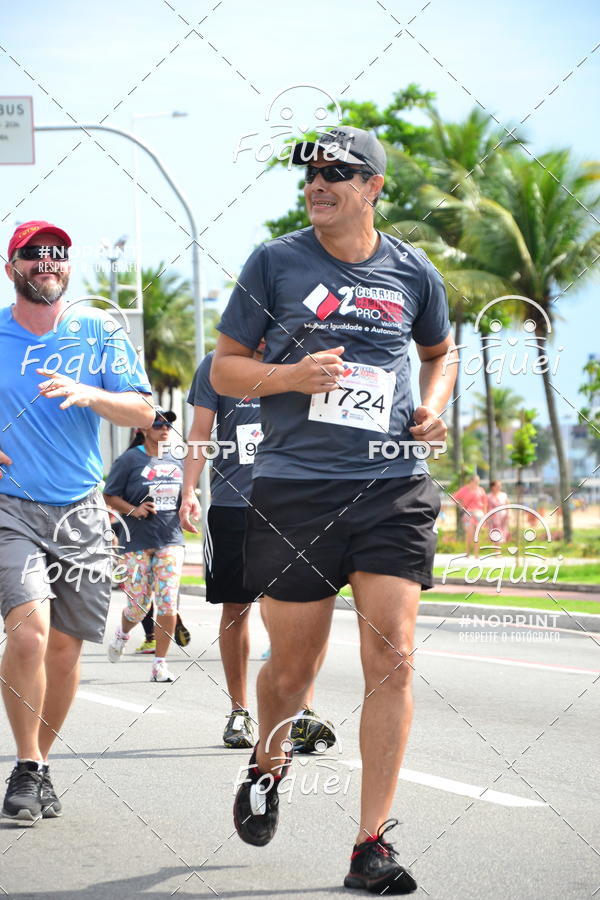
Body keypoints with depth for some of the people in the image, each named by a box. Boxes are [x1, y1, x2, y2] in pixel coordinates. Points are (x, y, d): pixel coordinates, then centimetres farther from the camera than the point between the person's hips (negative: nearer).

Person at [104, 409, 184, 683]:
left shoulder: (176, 463, 13)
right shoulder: (130, 459, -2)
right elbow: (110, 496, -1)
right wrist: (133, 510, -15)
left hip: (171, 540, 3)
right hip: (138, 542, -3)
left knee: (168, 603, -7)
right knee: (139, 604, -1)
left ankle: (160, 662, 2)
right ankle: (122, 633, 35)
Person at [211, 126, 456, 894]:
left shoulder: (413, 274, 8)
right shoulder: (274, 263, 2)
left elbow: (439, 351, 27)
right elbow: (224, 368, 5)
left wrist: (433, 403, 6)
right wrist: (293, 376, -13)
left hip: (394, 487, 1)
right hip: (294, 488, -1)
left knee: (392, 659, -8)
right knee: (293, 668, 7)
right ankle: (267, 764, 41)